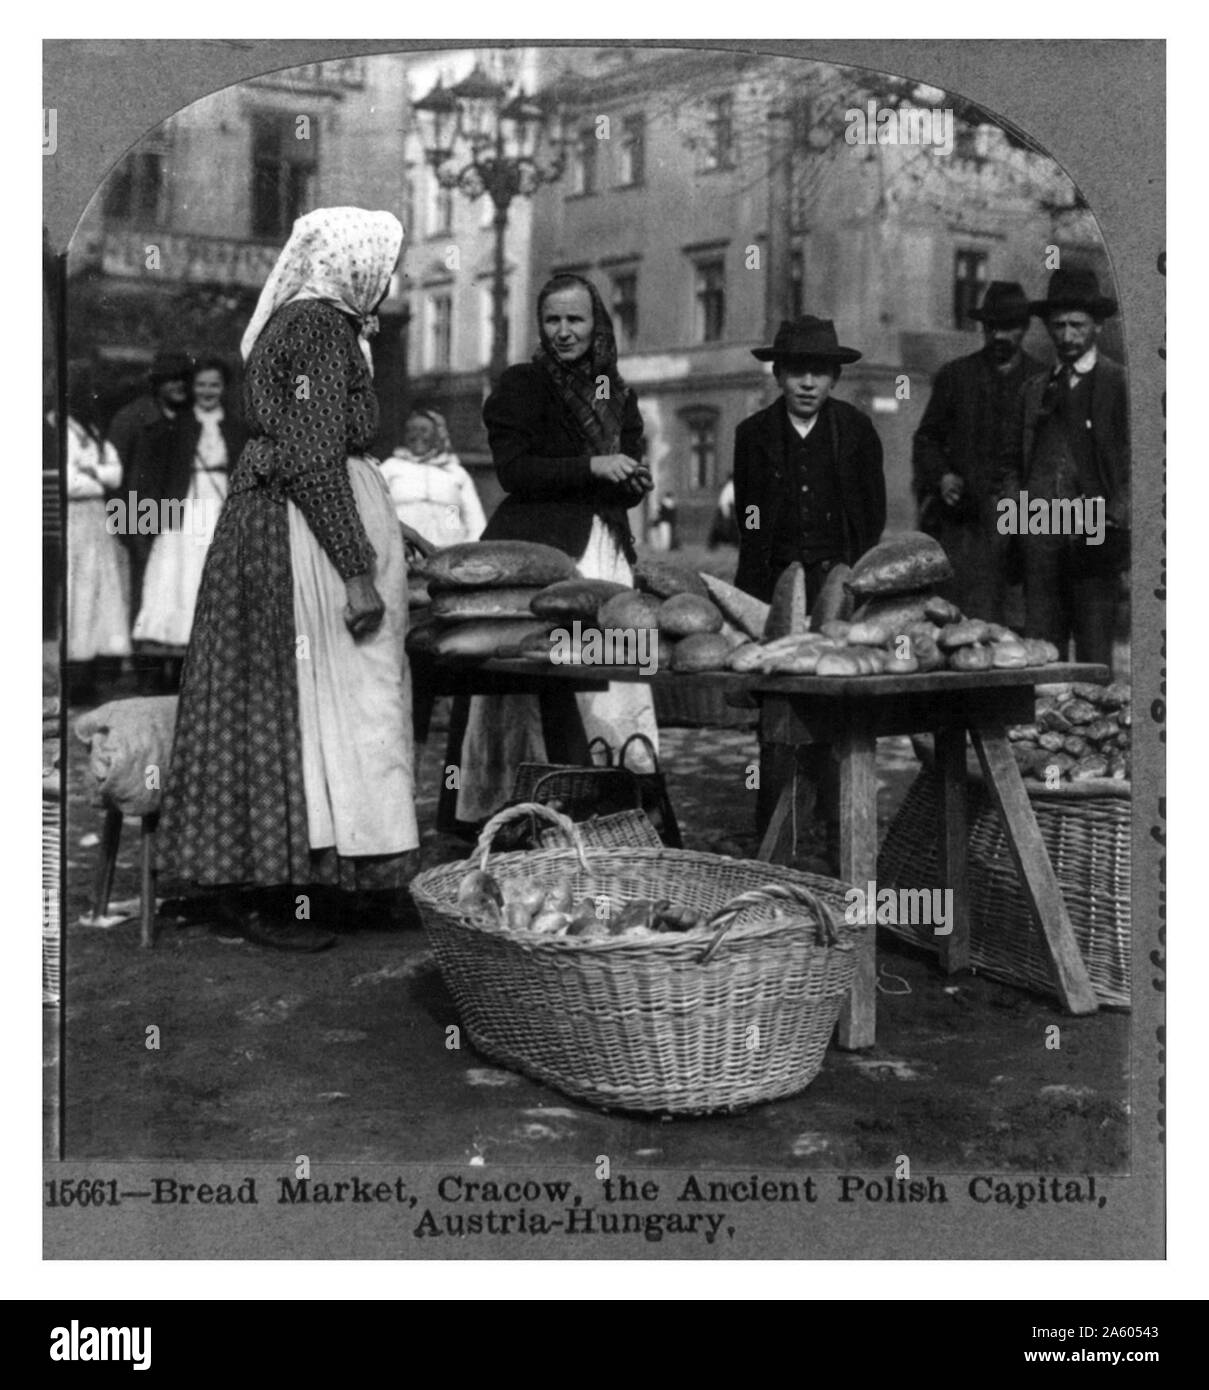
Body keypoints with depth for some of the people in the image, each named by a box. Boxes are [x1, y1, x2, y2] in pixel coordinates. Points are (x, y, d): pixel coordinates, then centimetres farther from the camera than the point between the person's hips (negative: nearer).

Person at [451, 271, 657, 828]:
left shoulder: (615, 393, 19)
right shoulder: (522, 385, 2)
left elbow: (627, 479, 24)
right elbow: (512, 470, -9)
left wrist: (634, 481, 0)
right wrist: (590, 468, -15)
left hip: (604, 546, 6)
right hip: (538, 547, -5)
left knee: (614, 671, -1)